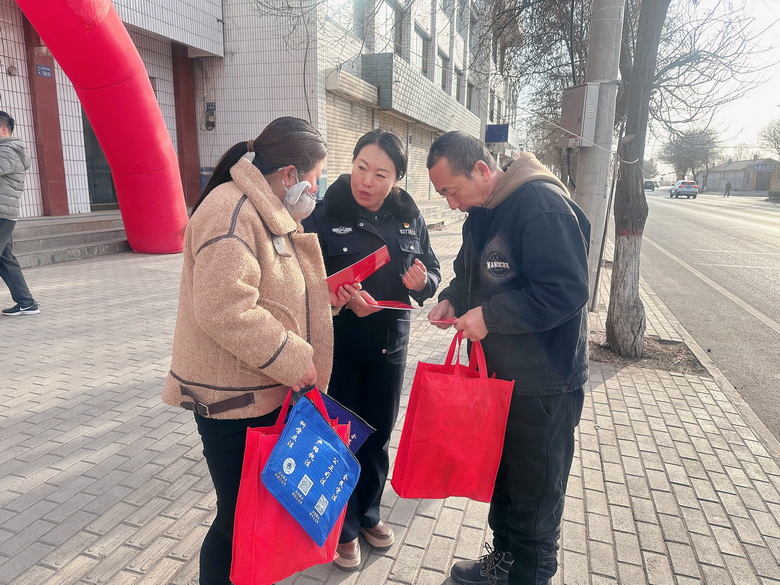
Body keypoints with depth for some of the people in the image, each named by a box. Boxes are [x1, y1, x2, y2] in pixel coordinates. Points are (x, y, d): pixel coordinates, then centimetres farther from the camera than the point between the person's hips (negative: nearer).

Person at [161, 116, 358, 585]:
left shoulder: (270, 211, 13)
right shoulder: (232, 210, -19)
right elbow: (224, 308, -28)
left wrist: (325, 294, 7)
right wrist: (292, 357, -21)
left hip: (269, 390, 10)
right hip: (233, 400, -9)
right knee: (239, 519, 6)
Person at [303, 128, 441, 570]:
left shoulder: (409, 216, -1)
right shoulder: (325, 214, -12)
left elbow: (432, 276, 6)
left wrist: (422, 280, -17)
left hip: (390, 345, 4)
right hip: (338, 346, -3)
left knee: (378, 437, 18)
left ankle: (369, 514, 43)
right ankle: (344, 528, 35)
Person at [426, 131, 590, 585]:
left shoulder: (542, 206, -22)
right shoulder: (481, 212, 8)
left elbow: (566, 290, -27)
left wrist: (490, 315, -24)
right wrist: (452, 300, -2)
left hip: (542, 384, -9)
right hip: (497, 373, 9)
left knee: (535, 496, 10)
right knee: (501, 478, 23)